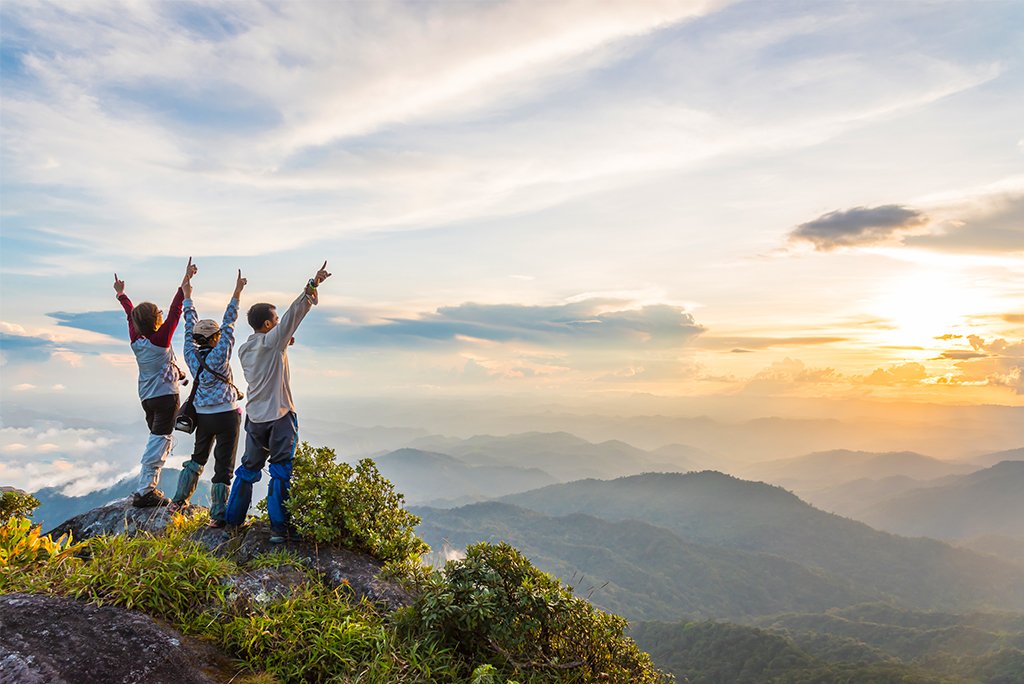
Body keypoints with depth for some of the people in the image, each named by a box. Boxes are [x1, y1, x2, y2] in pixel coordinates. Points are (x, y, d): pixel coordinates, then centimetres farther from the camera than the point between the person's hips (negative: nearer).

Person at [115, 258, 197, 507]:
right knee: (159, 443, -4)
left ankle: (149, 488, 19)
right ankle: (144, 491, -5)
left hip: (147, 397, 8)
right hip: (166, 396, -8)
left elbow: (131, 314, 15)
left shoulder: (136, 340, 0)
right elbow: (175, 312, -19)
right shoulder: (160, 340, -16)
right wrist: (185, 283, -19)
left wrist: (121, 294, 33)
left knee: (155, 440, 18)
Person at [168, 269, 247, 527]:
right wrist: (237, 292, -14)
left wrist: (187, 296, 17)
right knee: (224, 464, 1)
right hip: (226, 415, -6)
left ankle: (179, 499, 33)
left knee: (198, 457, 26)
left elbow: (190, 327, 8)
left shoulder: (191, 354, -3)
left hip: (202, 416, 6)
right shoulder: (219, 355, -16)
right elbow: (228, 324, -15)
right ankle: (218, 514, 3)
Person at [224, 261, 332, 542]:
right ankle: (278, 528, 1)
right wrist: (313, 285, -22)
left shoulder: (244, 349, 9)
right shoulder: (272, 341, -11)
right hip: (280, 416, -7)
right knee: (280, 472, 0)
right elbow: (294, 313, -18)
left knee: (249, 469, 19)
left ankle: (232, 520, 27)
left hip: (255, 417, 7)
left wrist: (282, 346, 17)